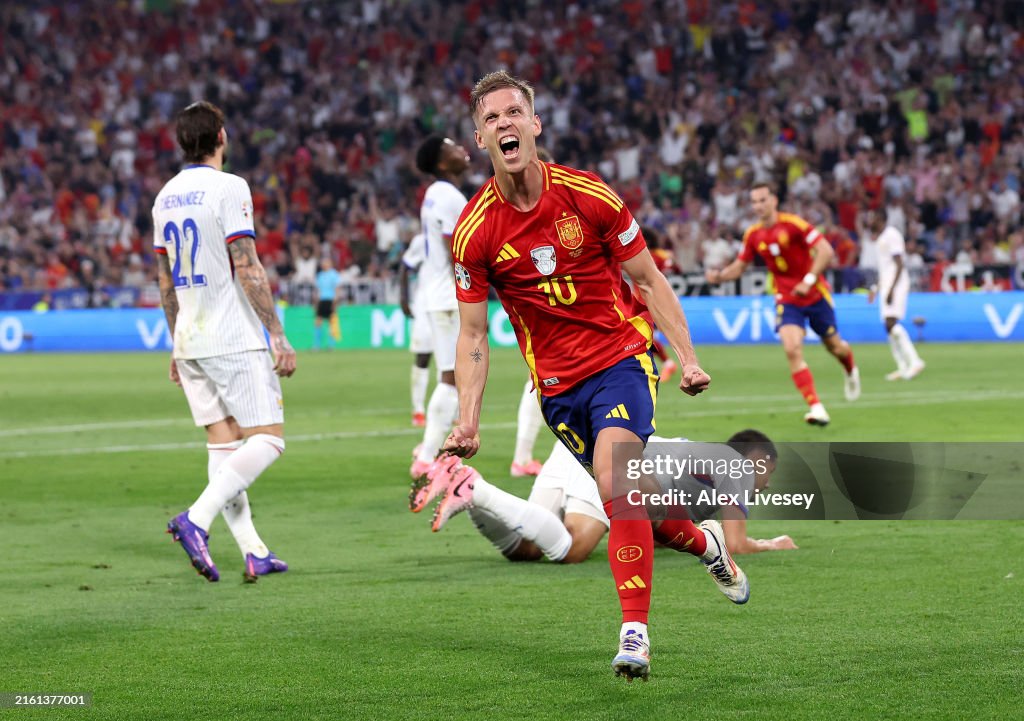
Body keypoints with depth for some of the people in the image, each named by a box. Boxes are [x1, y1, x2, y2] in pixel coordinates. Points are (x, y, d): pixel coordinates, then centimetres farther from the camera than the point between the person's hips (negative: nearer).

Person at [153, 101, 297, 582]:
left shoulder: (166, 196, 12)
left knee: (224, 444, 8)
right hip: (234, 340, -8)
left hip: (190, 341, 8)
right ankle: (197, 519, -21)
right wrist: (278, 336, -13)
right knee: (267, 439, -5)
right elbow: (248, 270, -15)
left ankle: (255, 552, 5)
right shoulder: (228, 188, -10)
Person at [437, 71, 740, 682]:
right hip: (557, 383, 3)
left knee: (615, 480, -24)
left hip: (621, 357, -3)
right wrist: (468, 420, -12)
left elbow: (649, 280, 0)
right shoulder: (475, 231, -8)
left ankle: (635, 632, -23)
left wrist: (688, 357, -7)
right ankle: (706, 544, 42)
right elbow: (473, 336, -1)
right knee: (627, 495, 9)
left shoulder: (588, 196, -11)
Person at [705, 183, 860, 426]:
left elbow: (825, 251, -20)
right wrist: (718, 276, -11)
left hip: (816, 294, -2)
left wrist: (809, 280, -30)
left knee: (834, 346, 12)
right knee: (792, 349, -20)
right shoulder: (753, 235, -1)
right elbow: (739, 266, 9)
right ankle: (816, 407, -21)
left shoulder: (793, 224, -16)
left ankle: (851, 371, 50)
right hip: (786, 299, 2)